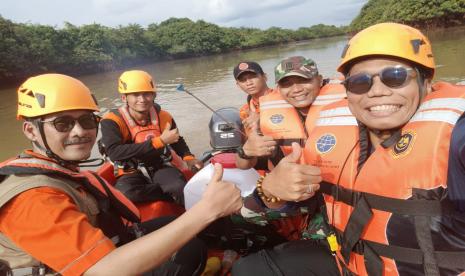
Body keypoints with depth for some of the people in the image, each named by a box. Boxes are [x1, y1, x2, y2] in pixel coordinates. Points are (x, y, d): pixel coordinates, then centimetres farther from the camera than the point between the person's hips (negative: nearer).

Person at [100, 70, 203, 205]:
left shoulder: (163, 116, 1)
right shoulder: (112, 121, -15)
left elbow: (177, 140, 20)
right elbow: (115, 153, -30)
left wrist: (188, 158, -2)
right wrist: (160, 141, -30)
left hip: (161, 167, 2)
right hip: (132, 172, -1)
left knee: (179, 186, -32)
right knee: (125, 193, -36)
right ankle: (176, 194, -18)